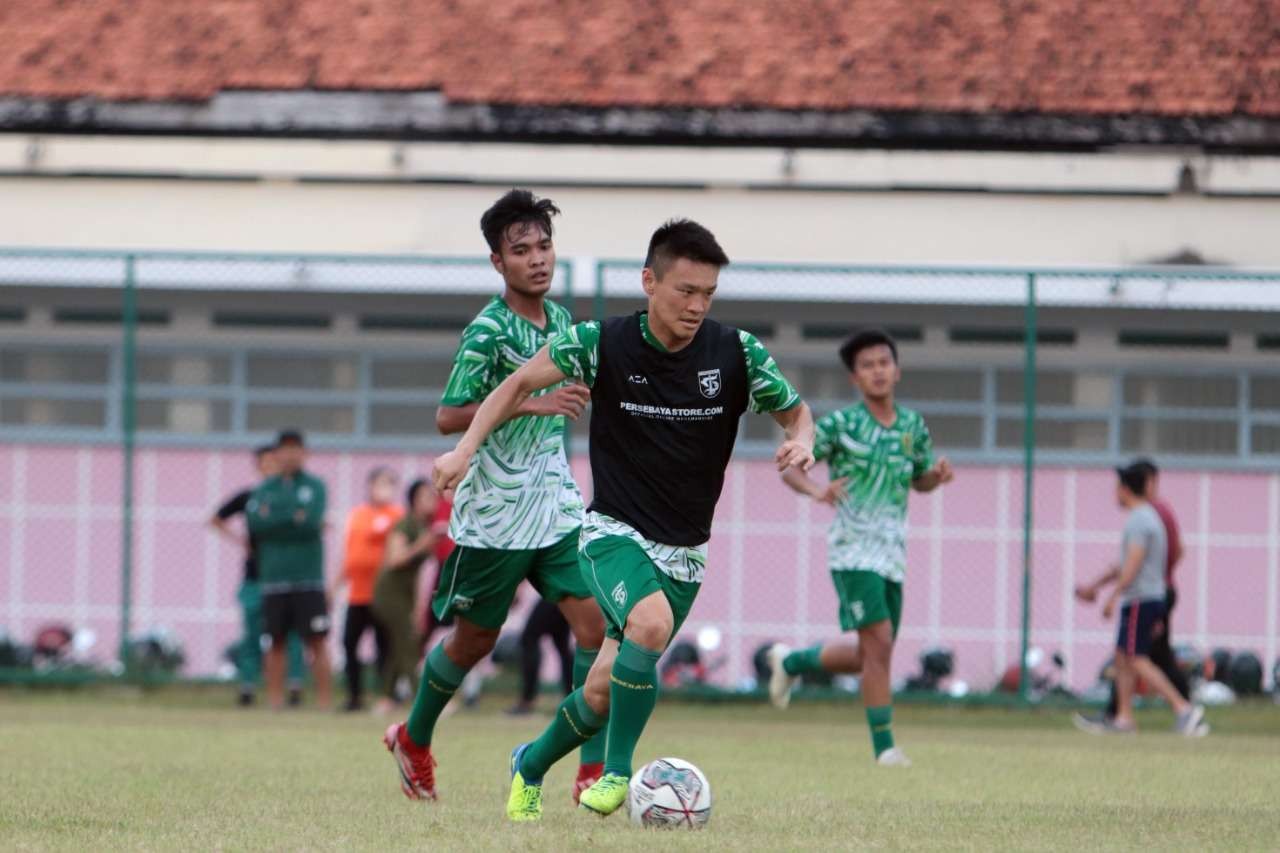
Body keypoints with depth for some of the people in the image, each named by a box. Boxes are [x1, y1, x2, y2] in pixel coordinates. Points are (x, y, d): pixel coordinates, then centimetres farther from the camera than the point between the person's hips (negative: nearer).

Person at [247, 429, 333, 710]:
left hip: (309, 581, -2)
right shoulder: (265, 489, 12)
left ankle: (325, 701, -6)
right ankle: (275, 702, 7)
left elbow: (311, 522, -8)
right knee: (275, 642, 2)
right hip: (273, 579, 2)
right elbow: (254, 521, -4)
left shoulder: (314, 487, 7)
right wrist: (294, 519, -7)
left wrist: (273, 518, -4)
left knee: (317, 642, -7)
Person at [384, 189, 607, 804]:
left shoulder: (559, 319, 8)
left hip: (556, 505, 6)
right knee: (473, 639, 9)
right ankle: (413, 741, 34)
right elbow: (448, 417, -20)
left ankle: (594, 772, -9)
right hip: (494, 515, -6)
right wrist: (531, 405, -27)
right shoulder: (487, 330, -16)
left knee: (594, 620, -10)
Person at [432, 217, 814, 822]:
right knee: (652, 621, -34)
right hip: (613, 533, -3)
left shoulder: (735, 354, -7)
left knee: (603, 692, 6)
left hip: (683, 553, 3)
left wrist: (801, 442, -15)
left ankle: (531, 766, 35)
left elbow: (796, 412, 8)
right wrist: (466, 447, -6)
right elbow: (520, 383, 4)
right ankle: (618, 771, -20)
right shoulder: (602, 343, -11)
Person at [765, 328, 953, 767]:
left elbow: (920, 480, 22)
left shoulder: (912, 426, 9)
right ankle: (884, 746, -10)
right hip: (854, 550, -6)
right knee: (879, 644, -16)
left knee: (868, 657, 12)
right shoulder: (840, 424, -6)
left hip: (893, 554, 6)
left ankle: (791, 661, 37)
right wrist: (815, 489, -22)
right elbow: (790, 464, -2)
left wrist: (938, 475, -2)